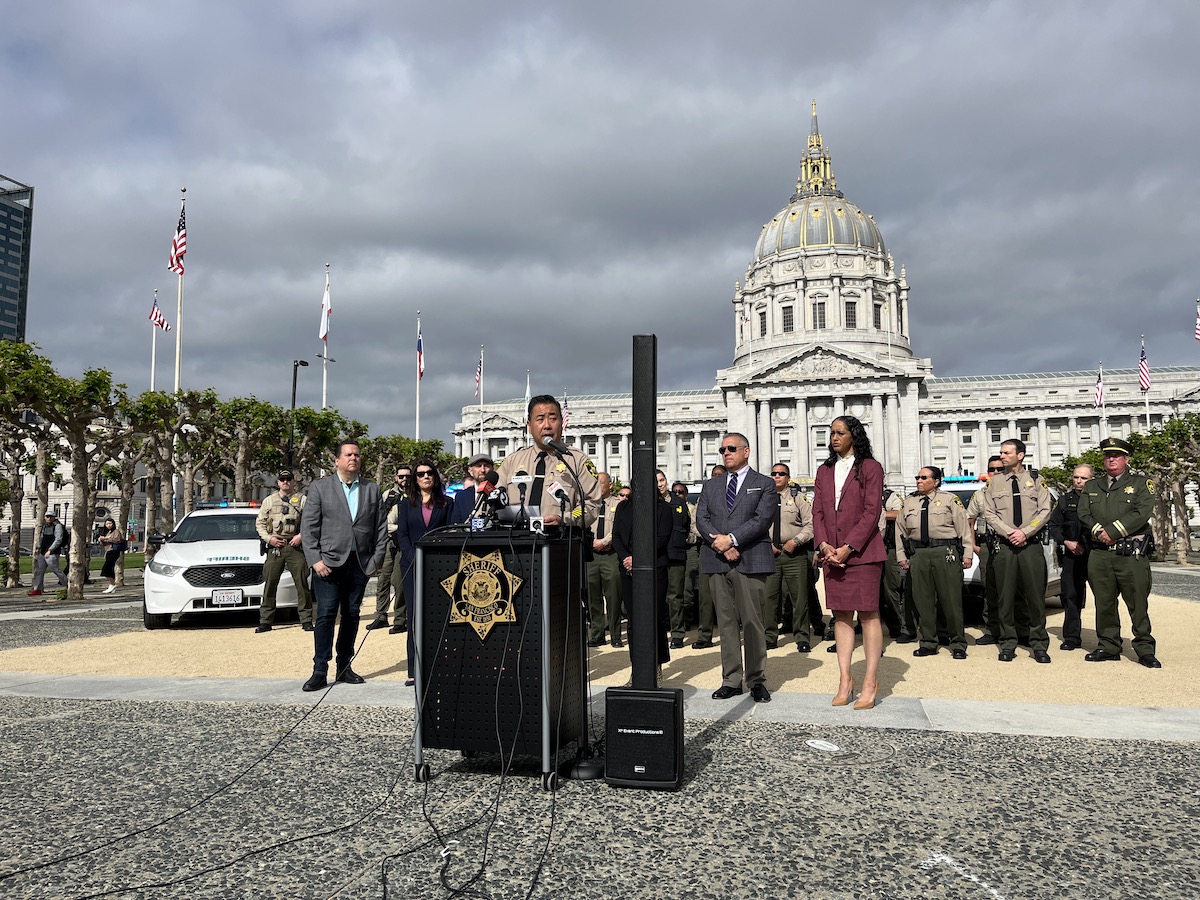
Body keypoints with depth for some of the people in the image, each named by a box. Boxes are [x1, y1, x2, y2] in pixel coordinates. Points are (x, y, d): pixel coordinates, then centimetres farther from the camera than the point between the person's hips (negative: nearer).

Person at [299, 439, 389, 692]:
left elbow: (381, 527, 9)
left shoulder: (372, 489, 10)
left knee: (352, 616, 8)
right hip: (329, 564, -3)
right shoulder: (320, 487, 4)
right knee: (326, 616, -5)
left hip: (360, 564, 3)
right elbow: (308, 526, -1)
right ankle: (320, 671, 1)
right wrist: (315, 560, -10)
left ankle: (344, 667, 17)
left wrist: (376, 560, 1)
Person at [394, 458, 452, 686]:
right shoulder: (406, 504, 12)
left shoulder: (445, 503, 10)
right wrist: (415, 559, -9)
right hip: (412, 565, 0)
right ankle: (414, 671, -1)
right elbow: (402, 535, 5)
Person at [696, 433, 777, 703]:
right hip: (717, 562, 4)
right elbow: (701, 519, 8)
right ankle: (731, 680, 11)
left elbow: (762, 519, -6)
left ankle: (757, 680, 6)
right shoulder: (710, 486, 19)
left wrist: (731, 539, -14)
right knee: (726, 622, 5)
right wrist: (720, 544, -9)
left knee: (752, 622, -4)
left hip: (750, 561, -4)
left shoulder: (764, 484, 8)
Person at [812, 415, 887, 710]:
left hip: (862, 552, -5)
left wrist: (848, 547, -14)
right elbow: (817, 511, 11)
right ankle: (844, 680, 10)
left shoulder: (870, 468, 0)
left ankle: (870, 682, 2)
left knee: (868, 614, -3)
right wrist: (823, 545, -5)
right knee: (841, 616, 6)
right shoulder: (824, 471, 16)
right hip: (831, 553, 5)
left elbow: (872, 511, -8)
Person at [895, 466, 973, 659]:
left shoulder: (949, 499, 4)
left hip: (946, 553, -4)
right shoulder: (909, 502, 16)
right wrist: (901, 556, 13)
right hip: (918, 554, 4)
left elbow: (963, 526, 0)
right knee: (923, 600, 6)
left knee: (951, 599, -2)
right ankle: (928, 643, 16)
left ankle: (958, 644, 9)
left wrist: (967, 554, -6)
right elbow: (901, 529, 18)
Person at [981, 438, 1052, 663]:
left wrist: (1025, 532, -11)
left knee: (1036, 596, 0)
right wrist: (1010, 533, -9)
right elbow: (989, 513, 4)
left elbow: (1044, 511, 1)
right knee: (1006, 597, 3)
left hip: (1031, 544, -1)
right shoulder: (994, 482, 8)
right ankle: (1008, 644, 11)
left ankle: (1039, 644, 9)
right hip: (1004, 545, 1)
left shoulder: (1035, 480, 6)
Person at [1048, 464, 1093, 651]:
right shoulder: (1065, 501, 13)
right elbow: (1054, 526, 14)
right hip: (1071, 556, 3)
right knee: (1071, 596, 5)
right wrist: (1066, 542, -1)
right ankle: (1071, 638, 12)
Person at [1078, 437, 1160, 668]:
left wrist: (1112, 531, -14)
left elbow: (1142, 513, -9)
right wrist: (1099, 532, -11)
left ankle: (1145, 649, 8)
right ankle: (1108, 646, 18)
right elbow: (1083, 515, 8)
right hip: (1100, 555, 3)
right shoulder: (1092, 486, 17)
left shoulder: (1141, 483, 5)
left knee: (1138, 604, -1)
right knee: (1104, 603, 8)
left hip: (1132, 555, -3)